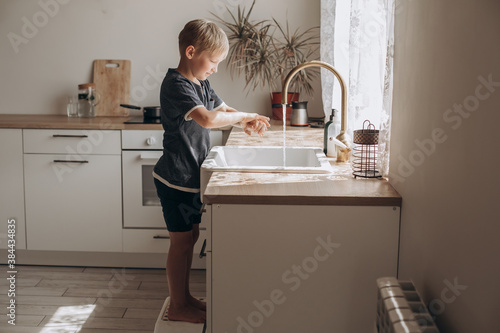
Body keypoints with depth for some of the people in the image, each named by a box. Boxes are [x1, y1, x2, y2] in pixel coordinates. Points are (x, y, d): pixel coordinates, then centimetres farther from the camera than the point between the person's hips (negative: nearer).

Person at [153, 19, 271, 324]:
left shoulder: (200, 84, 10)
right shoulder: (176, 84, -21)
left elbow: (222, 109, 17)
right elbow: (207, 118, -36)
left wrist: (246, 122, -5)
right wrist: (244, 116, -22)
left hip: (191, 176, 9)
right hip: (176, 178, -9)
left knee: (191, 236, 16)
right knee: (181, 241, 1)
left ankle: (185, 297, 30)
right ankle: (178, 306, 14)